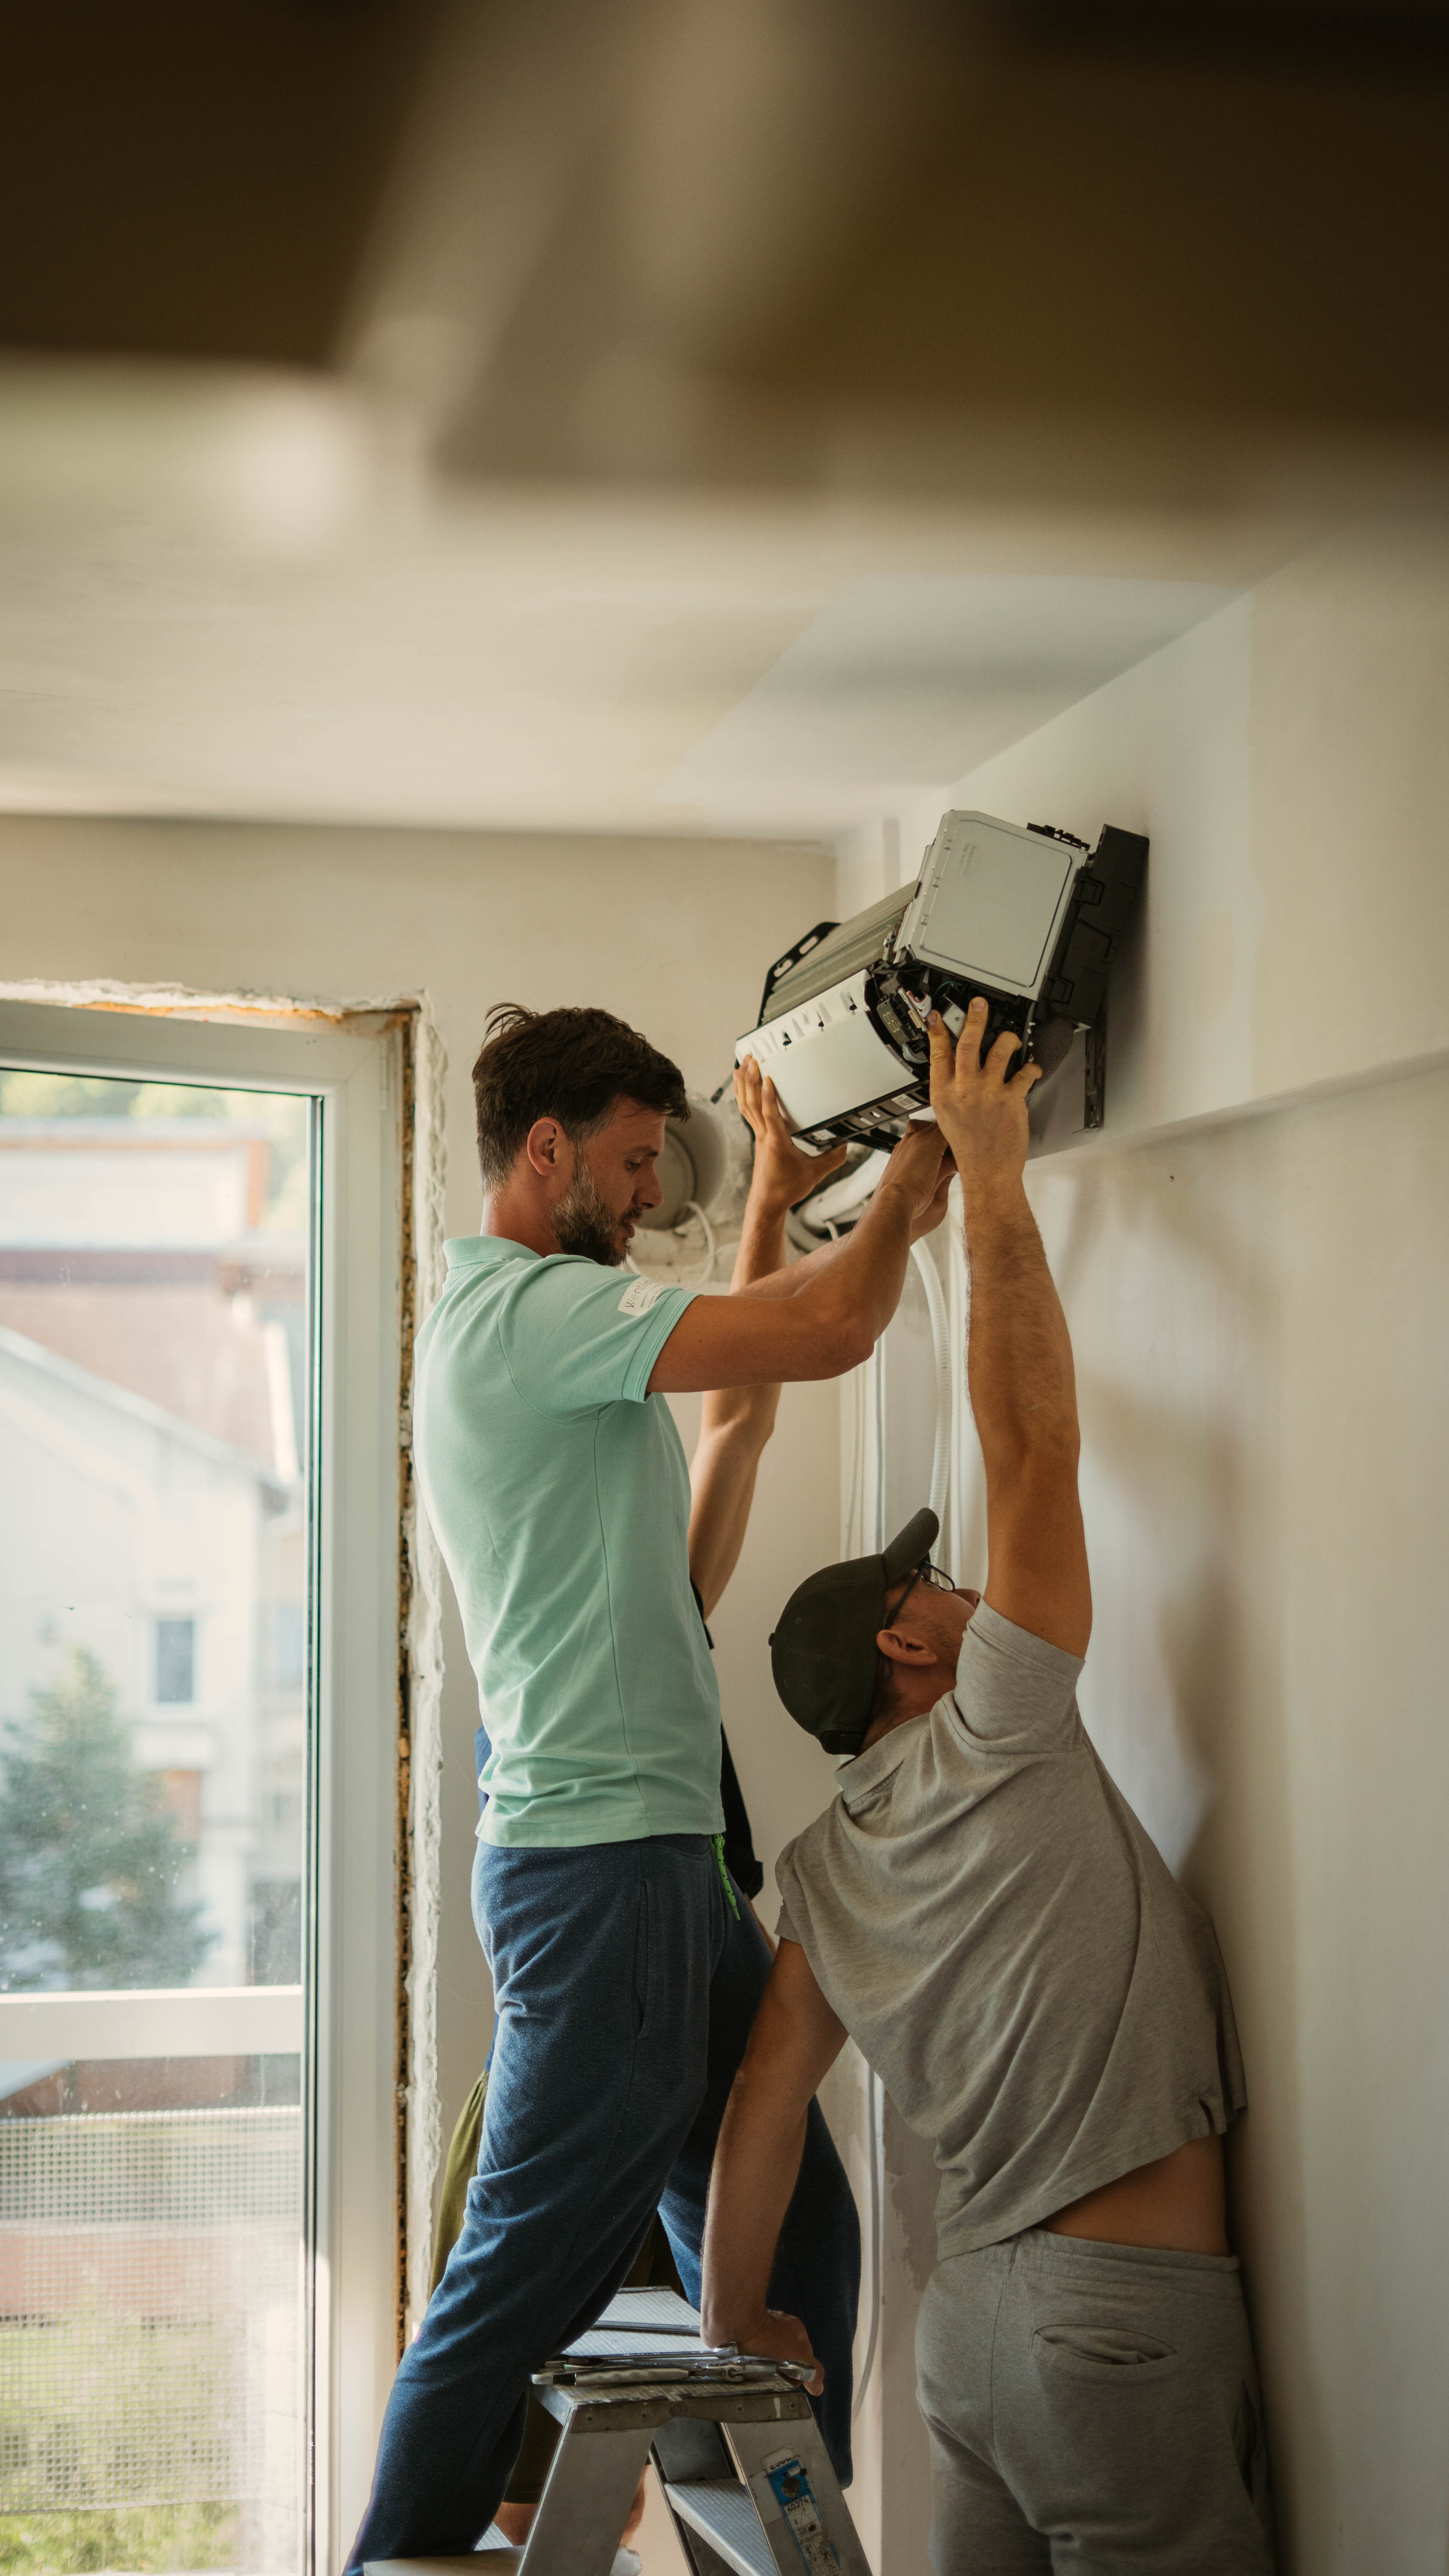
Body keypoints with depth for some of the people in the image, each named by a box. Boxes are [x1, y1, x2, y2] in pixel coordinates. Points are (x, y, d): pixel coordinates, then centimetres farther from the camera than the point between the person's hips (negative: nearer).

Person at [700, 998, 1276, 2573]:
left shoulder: (826, 1870, 11)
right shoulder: (994, 1739, -8)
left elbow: (767, 2093, 8)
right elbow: (1031, 1443, -10)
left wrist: (734, 2316, 19)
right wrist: (991, 1175, -7)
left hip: (970, 2313, 8)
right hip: (1127, 2322, -8)